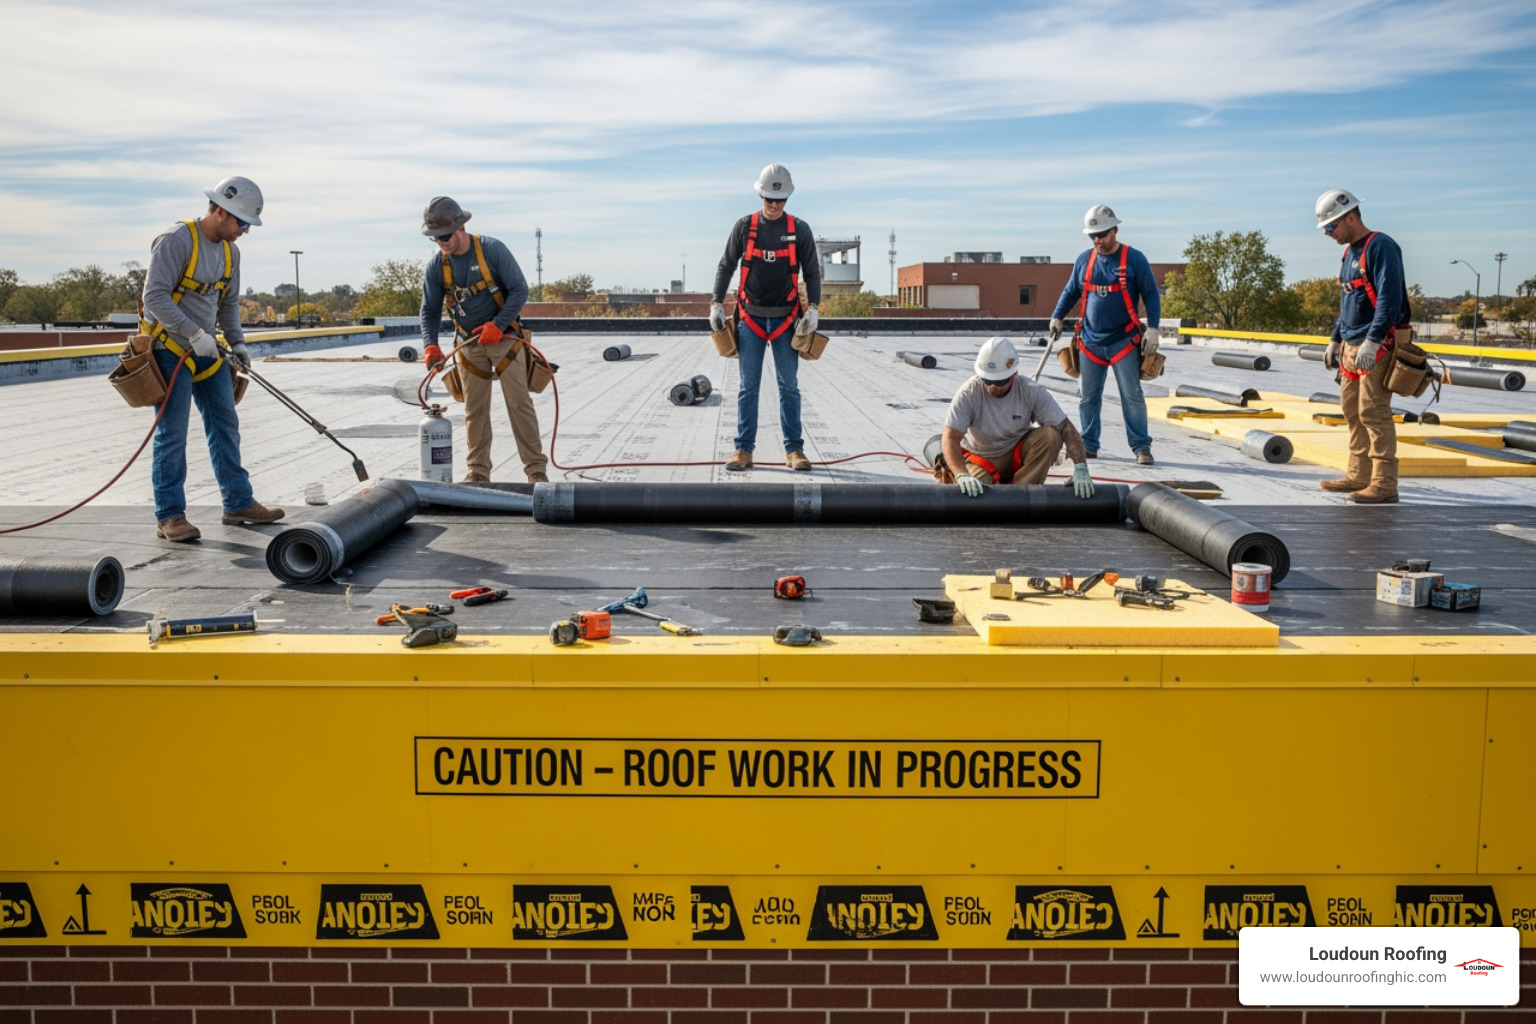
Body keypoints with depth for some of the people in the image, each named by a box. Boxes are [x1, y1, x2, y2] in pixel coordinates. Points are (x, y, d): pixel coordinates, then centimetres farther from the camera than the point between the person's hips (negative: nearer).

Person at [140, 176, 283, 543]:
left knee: (225, 427, 10)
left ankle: (239, 503, 18)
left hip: (207, 350, 8)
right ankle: (170, 516, 1)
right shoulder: (176, 241, -17)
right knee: (172, 434, -5)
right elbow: (155, 296, -23)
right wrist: (194, 334, -28)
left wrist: (237, 341, 4)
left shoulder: (230, 251, 9)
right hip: (171, 350, -8)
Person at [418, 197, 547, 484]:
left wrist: (497, 325, -22)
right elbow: (430, 310, 2)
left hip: (504, 338, -3)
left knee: (520, 404, -4)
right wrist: (430, 345, -14)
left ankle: (536, 469, 0)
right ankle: (478, 472, 13)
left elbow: (520, 290, -13)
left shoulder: (492, 250, -16)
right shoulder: (436, 265, -4)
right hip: (468, 344, 4)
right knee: (474, 410, 5)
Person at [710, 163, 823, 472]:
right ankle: (744, 450, 6)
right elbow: (725, 266, 7)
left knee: (789, 386, 3)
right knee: (748, 386, 2)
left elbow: (812, 271, 5)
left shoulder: (800, 230, 1)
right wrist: (716, 304, 0)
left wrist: (813, 308, -7)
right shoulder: (744, 227, 1)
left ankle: (794, 450, 8)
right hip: (751, 317, 0)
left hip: (786, 318, 0)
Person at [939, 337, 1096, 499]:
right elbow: (950, 439, -29)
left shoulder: (1031, 391, -20)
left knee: (1050, 435, -26)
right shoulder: (969, 393, -24)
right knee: (970, 495, -33)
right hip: (981, 459, -2)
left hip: (1018, 454, 3)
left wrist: (1080, 469, -36)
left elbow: (1066, 428, -21)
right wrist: (962, 475, -47)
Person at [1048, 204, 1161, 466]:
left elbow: (1151, 295, -1)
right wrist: (1057, 317, 7)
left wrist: (1153, 328, -10)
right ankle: (1088, 445, 17)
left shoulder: (1134, 259, -4)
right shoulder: (1084, 261, 7)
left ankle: (1142, 447, 3)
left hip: (1124, 341, -4)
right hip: (1090, 341, 4)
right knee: (1088, 397, 8)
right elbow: (1070, 292, 19)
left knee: (1132, 396, -3)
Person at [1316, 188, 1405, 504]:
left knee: (1373, 413, -10)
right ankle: (1359, 476, 21)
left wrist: (1371, 342, -27)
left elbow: (1389, 299, -21)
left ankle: (1384, 484, -7)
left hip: (1377, 347, -9)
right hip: (1352, 347, 9)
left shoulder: (1380, 247, -12)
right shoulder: (1350, 251, 17)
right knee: (1353, 411, 12)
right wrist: (1336, 340, 25)